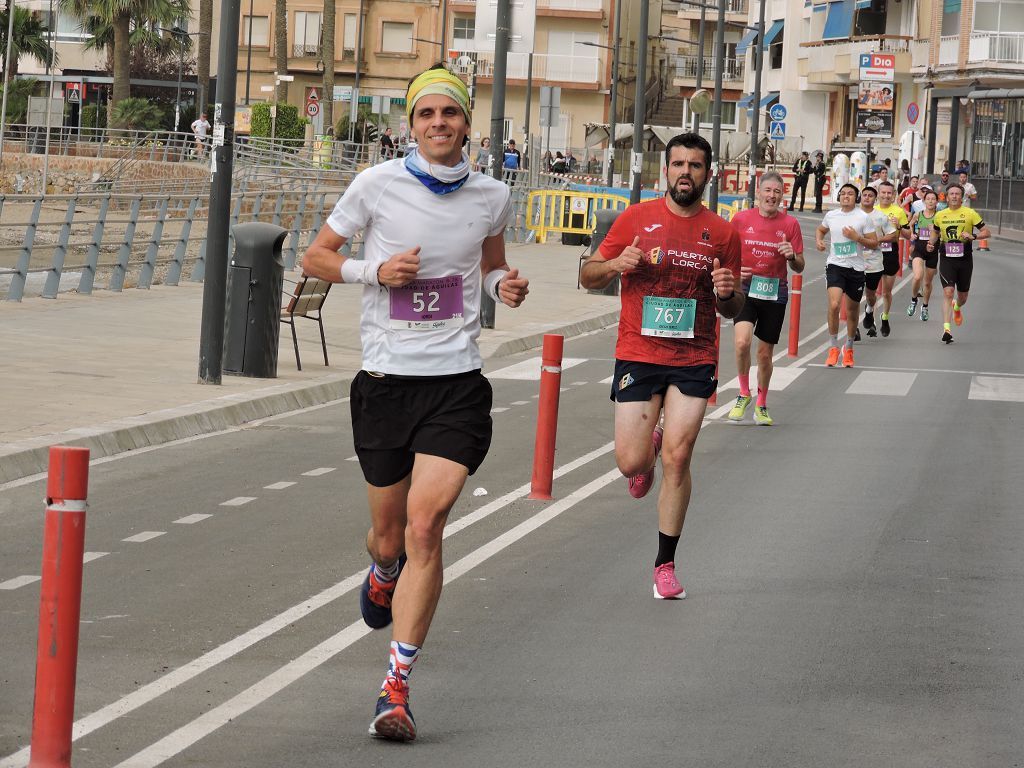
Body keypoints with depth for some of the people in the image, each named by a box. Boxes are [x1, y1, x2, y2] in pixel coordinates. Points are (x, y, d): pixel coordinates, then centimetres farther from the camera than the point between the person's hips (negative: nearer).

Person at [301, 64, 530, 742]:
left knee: (425, 525, -17)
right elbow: (315, 257, 7)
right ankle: (383, 574, 52)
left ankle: (397, 686, -14)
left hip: (457, 385, 0)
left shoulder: (492, 196, 4)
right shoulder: (378, 184, -2)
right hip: (386, 381, 0)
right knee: (390, 535, 11)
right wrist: (375, 269, -11)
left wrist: (504, 284, 1)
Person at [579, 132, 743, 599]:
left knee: (677, 460, -7)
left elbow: (733, 311, 12)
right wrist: (615, 265, -15)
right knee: (630, 464, -4)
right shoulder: (636, 219, 1)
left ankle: (666, 565, 5)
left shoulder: (723, 232, 4)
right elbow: (589, 277, 7)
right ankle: (647, 447, 35)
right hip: (637, 354, 0)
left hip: (694, 360, 0)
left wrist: (728, 293, -11)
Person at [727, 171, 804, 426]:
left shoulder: (790, 224, 1)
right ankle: (744, 395, 1)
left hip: (775, 293, 1)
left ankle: (761, 406, 26)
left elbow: (799, 267, 5)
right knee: (742, 342, -22)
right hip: (745, 289, -1)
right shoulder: (741, 219, 0)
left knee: (765, 352, 7)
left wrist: (792, 256, -18)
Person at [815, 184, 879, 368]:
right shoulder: (831, 215, 5)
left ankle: (849, 349, 30)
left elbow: (874, 243, -2)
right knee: (834, 305, -19)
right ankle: (833, 348, -8)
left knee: (852, 310, 11)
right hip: (835, 265, 0)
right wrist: (819, 241, 5)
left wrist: (857, 238, -17)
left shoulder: (863, 217, -3)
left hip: (856, 268, 0)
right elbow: (820, 230, 26)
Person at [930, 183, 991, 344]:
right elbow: (935, 232, 25)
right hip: (946, 258, 0)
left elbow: (987, 233, 0)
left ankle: (957, 308, 52)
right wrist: (931, 243, 4)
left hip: (965, 259, 0)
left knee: (962, 296, 14)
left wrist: (973, 236, -19)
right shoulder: (940, 215, 6)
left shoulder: (970, 213, -2)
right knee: (948, 292, -17)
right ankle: (946, 328, -21)